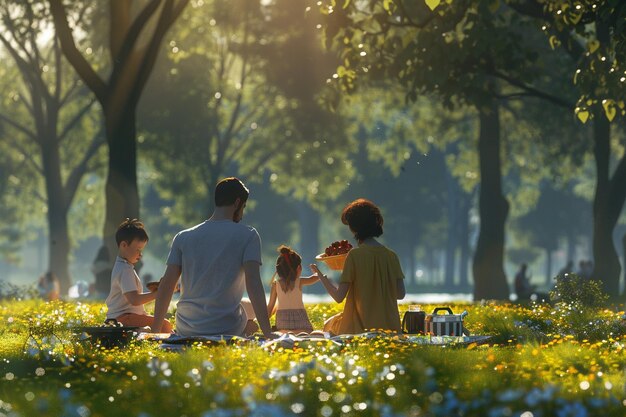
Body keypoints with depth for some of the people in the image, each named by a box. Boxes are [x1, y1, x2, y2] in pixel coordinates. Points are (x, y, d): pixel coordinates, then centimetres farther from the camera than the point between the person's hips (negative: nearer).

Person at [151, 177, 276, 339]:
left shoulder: (183, 238, 6)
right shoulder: (248, 236, -3)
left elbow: (166, 285, 3)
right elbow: (253, 284, -15)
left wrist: (155, 331, 9)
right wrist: (267, 333, -21)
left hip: (185, 331, 2)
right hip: (227, 329, -2)